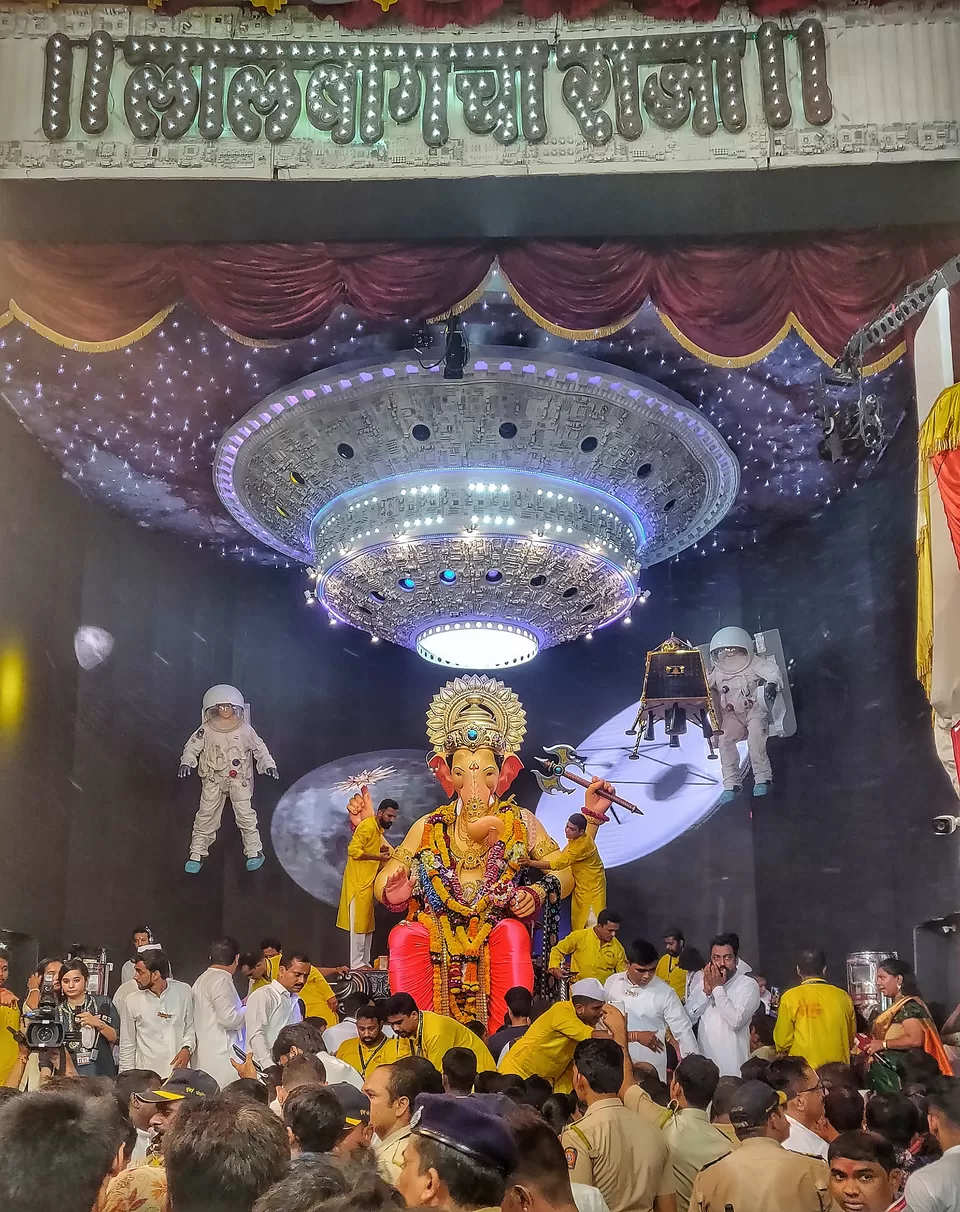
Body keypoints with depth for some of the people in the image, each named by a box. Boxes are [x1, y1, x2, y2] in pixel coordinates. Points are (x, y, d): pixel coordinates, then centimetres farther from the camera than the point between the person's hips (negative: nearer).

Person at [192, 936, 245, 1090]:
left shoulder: (202, 979, 16)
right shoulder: (222, 980, -11)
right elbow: (228, 1018, -19)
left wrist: (239, 1005, 21)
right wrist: (247, 1012, -2)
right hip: (221, 1056, -9)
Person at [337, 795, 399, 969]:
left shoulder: (379, 829, 15)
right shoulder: (367, 826, -15)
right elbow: (353, 850, -22)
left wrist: (381, 851, 6)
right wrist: (377, 857, -22)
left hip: (368, 881, 10)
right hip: (358, 881, -10)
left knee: (367, 923, 12)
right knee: (358, 923, -7)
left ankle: (365, 962, 17)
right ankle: (356, 963, -4)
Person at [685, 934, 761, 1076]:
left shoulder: (748, 984, -8)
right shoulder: (700, 978, 6)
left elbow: (736, 1021, -20)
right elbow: (689, 1018, 0)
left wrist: (718, 988, -14)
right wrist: (706, 990, -11)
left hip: (732, 1065, -4)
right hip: (703, 1062, 4)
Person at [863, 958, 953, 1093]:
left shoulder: (909, 1006, -13)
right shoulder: (898, 1006, 15)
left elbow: (915, 1040, -23)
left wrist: (883, 1044, -18)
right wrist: (873, 1043, 4)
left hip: (909, 1066, -9)